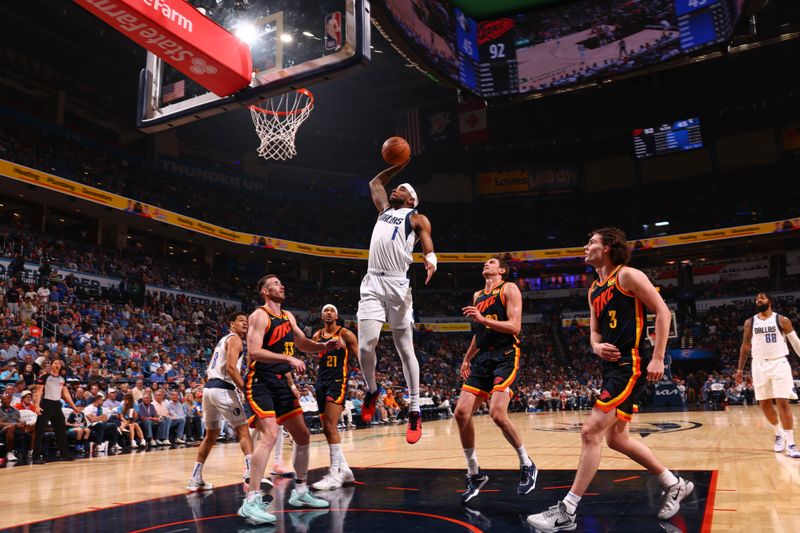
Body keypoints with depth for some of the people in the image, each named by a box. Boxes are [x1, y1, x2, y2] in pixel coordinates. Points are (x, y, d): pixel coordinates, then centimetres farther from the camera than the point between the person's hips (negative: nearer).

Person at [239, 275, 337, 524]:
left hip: (281, 383, 9)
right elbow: (253, 352, -23)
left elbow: (303, 343, 23)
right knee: (270, 435, -24)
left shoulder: (288, 316, 13)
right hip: (260, 383, -8)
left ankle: (300, 492, 26)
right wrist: (288, 358, -30)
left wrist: (324, 346, 3)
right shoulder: (259, 316, -11)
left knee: (303, 436, 12)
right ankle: (251, 502, -19)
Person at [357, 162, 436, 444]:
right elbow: (375, 182, 41)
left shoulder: (418, 218, 10)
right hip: (373, 283, 4)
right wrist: (398, 166, 35)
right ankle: (371, 391, 17)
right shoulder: (384, 209, 25)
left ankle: (414, 411, 8)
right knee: (365, 345, -10)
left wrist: (431, 262, -26)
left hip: (398, 284, -4)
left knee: (405, 349, 0)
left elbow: (428, 248, -4)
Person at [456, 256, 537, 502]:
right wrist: (467, 358, 22)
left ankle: (527, 465, 3)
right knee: (462, 412, -5)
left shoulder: (509, 289, -1)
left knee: (497, 414, -21)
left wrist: (482, 319, -20)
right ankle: (474, 474, 9)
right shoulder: (477, 296, 21)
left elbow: (514, 326, -13)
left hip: (505, 357, -7)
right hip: (482, 357, 7)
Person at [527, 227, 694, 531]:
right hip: (611, 367, 10)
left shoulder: (627, 275, -7)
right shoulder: (594, 290, 18)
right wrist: (597, 347, -4)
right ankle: (674, 485, 33)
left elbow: (662, 311, -10)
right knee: (616, 438, 14)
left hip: (630, 366, -10)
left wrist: (658, 358, -16)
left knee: (591, 431, -13)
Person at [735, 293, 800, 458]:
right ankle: (779, 434, 28)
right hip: (759, 365, 3)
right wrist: (740, 369, 13)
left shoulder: (782, 320, 0)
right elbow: (745, 346, 14)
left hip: (779, 364, -3)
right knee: (764, 404, 6)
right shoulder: (750, 322, 8)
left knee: (783, 402, -10)